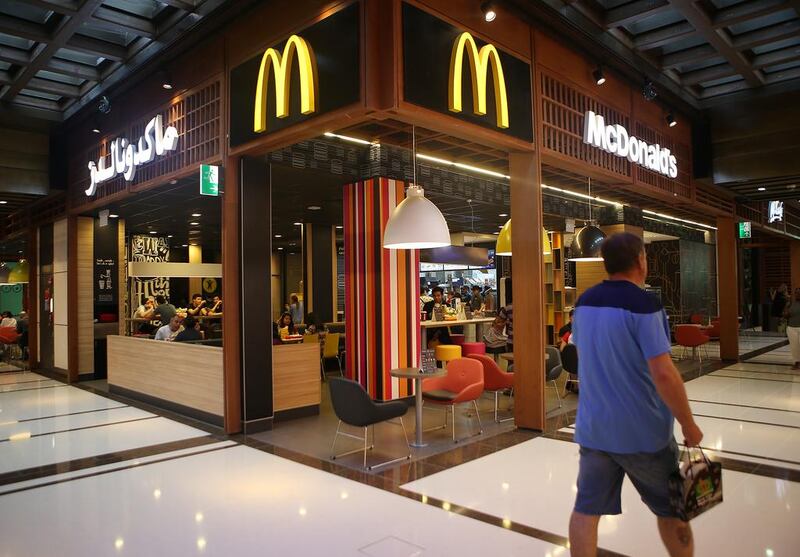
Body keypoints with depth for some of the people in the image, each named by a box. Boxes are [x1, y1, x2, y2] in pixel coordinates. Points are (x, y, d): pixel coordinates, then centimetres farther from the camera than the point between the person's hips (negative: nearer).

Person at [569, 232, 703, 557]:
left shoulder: (584, 302, 4)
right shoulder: (643, 304, -17)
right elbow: (664, 374, -21)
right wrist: (688, 425, -10)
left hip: (593, 427, 5)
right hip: (642, 430, -5)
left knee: (586, 509, 10)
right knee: (670, 509, 17)